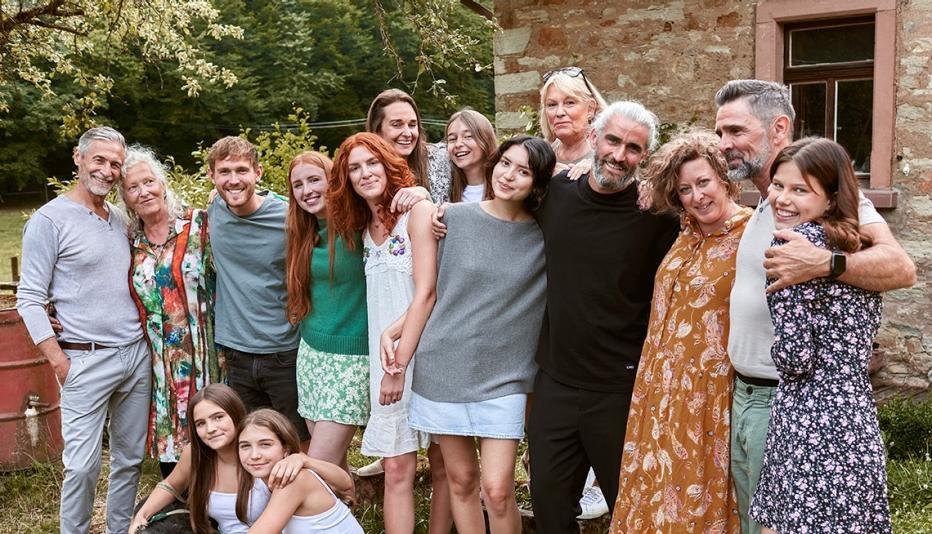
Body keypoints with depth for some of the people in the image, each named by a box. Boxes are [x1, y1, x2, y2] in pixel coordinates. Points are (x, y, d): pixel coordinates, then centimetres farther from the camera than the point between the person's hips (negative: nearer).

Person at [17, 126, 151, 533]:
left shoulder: (121, 219, 11)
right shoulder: (49, 220, -7)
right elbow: (29, 300, -8)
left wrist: (144, 340, 11)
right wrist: (59, 362, -12)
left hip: (137, 354, 6)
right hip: (87, 361, -6)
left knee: (131, 458, 13)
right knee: (82, 466, -4)